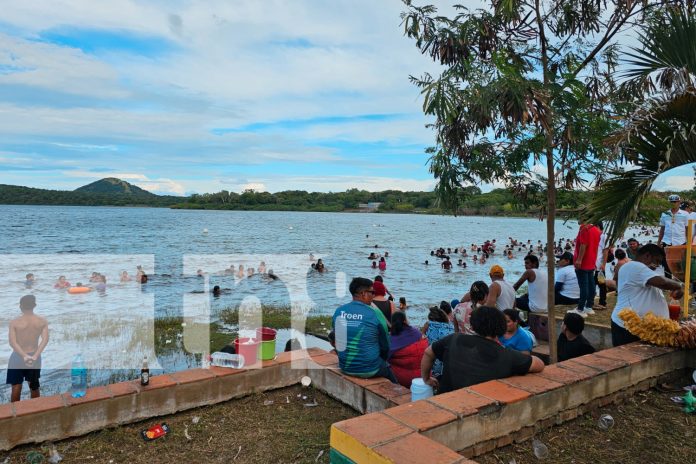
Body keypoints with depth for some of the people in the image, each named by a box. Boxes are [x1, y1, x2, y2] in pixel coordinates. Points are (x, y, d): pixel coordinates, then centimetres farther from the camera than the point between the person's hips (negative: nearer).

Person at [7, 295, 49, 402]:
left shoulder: (14, 322, -12)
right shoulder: (42, 321, -7)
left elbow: (12, 342, -20)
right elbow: (45, 340, -17)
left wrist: (24, 356, -23)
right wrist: (35, 356, -22)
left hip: (18, 357, -2)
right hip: (34, 356, 2)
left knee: (16, 386, 10)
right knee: (35, 385, 16)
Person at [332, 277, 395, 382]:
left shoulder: (338, 311, -3)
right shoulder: (375, 313, -15)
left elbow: (336, 340, 9)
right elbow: (385, 346, -4)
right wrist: (382, 360, 16)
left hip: (345, 368, 5)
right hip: (369, 370, -5)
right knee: (387, 368, 27)